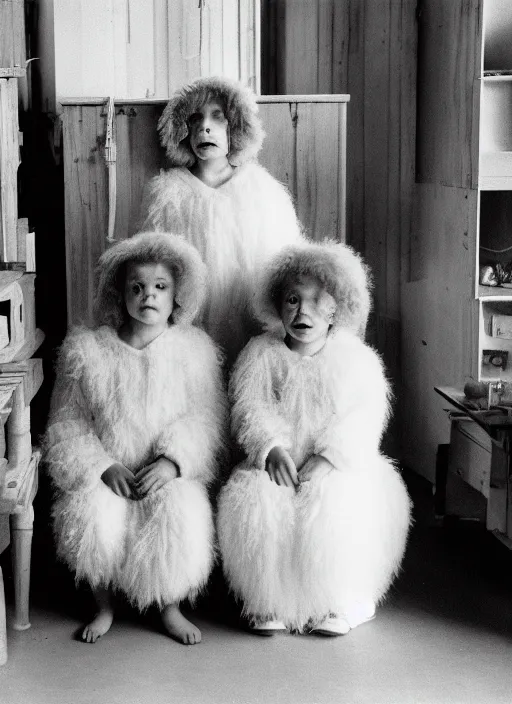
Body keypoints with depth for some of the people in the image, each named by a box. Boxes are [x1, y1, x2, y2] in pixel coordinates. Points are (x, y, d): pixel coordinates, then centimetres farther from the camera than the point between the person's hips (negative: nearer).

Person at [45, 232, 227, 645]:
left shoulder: (195, 349, 2)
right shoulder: (86, 350, 1)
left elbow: (205, 418, -3)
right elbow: (68, 424, 3)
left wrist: (173, 461, -20)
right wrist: (103, 467, -12)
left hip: (171, 473, 0)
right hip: (106, 474, 0)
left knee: (181, 514, -31)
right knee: (91, 516, -30)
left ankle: (171, 608, -2)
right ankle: (104, 606, 0)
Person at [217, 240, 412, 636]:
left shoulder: (358, 359, 7)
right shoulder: (261, 354, 10)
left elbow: (361, 422, -6)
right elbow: (250, 407, -4)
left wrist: (326, 458, -22)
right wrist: (271, 448, -23)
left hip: (340, 467, -1)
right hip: (276, 465, 1)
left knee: (339, 502, -33)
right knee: (252, 500, -30)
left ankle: (340, 603, -12)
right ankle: (268, 602, -12)